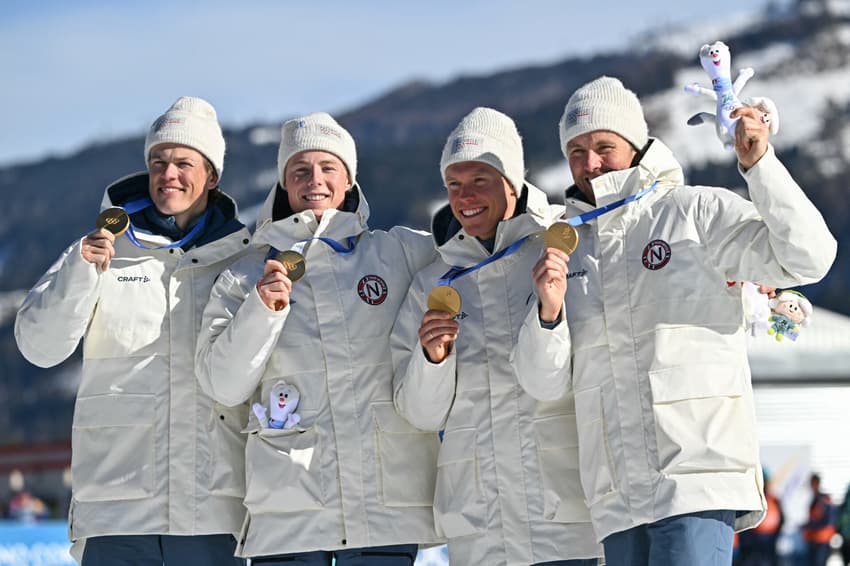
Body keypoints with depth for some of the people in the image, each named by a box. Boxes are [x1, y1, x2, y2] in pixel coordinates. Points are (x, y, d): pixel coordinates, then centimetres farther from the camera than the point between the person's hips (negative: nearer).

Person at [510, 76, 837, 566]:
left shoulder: (698, 212, 3)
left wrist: (759, 164, -14)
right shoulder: (566, 249, 17)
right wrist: (548, 312, -8)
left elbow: (808, 258, -8)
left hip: (699, 476, -5)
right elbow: (544, 383, 11)